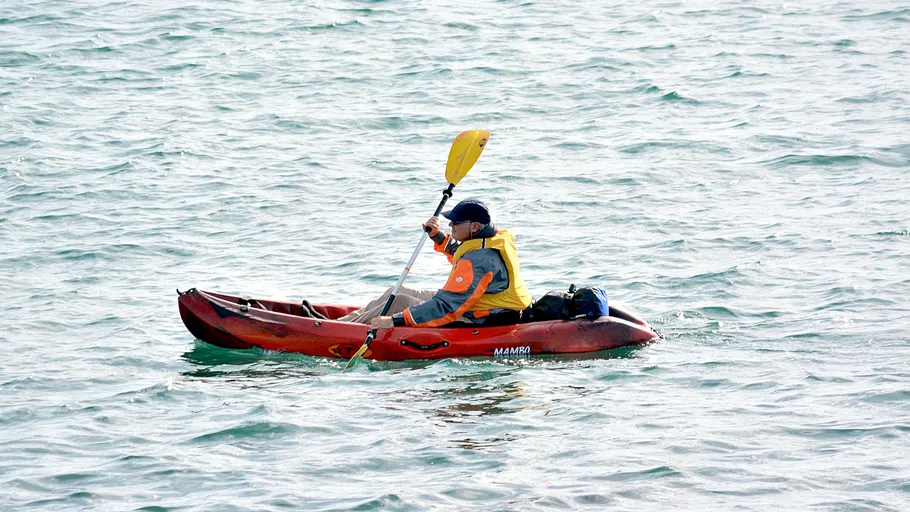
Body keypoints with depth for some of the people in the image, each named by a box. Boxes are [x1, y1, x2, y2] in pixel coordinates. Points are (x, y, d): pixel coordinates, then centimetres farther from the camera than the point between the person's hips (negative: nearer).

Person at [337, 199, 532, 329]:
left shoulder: (479, 259, -29)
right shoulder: (497, 238, 3)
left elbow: (447, 306, -31)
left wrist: (396, 321, -31)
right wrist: (438, 237, 11)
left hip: (478, 323, -10)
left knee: (399, 302, -10)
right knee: (399, 293, 12)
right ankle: (345, 321, 17)